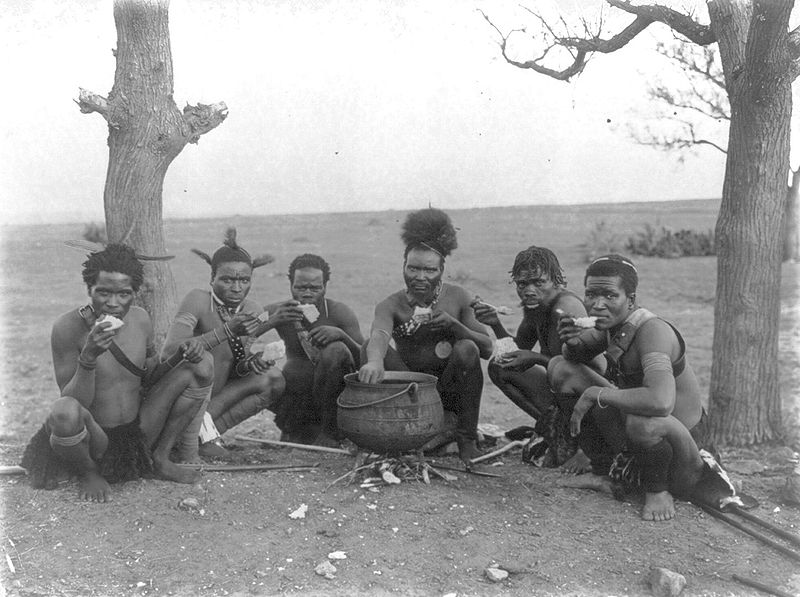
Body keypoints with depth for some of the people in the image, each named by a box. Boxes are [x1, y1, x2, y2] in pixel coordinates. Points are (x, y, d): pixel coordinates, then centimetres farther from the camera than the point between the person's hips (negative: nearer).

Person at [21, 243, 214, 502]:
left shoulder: (140, 319, -2)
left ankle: (160, 459, 5)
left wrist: (178, 357, -7)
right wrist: (88, 357, -34)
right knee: (64, 411, -39)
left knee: (203, 364, -4)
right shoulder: (68, 327, -17)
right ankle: (87, 473, -4)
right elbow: (76, 403, -19)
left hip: (139, 432, 5)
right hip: (93, 439, -5)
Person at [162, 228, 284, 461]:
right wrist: (226, 331, -36)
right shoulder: (198, 300, -19)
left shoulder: (253, 311, -1)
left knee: (274, 380, -6)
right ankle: (189, 450, -27)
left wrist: (247, 364, -19)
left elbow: (233, 369, 6)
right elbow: (169, 351, -32)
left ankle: (206, 432, -12)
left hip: (214, 397, 6)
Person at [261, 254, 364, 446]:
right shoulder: (278, 311, -8)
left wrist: (340, 334, -34)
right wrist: (272, 321, -33)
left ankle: (330, 432, -15)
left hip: (334, 396, -2)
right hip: (299, 396, 2)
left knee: (335, 350, -29)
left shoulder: (339, 313, -13)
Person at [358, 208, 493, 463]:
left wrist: (453, 325, -23)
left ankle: (467, 439, -15)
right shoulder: (391, 305, -7)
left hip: (450, 392, 0)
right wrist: (375, 361, -56)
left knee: (466, 349, -29)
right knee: (371, 346, -21)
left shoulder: (457, 298, -4)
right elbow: (379, 335, -32)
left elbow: (487, 349, -6)